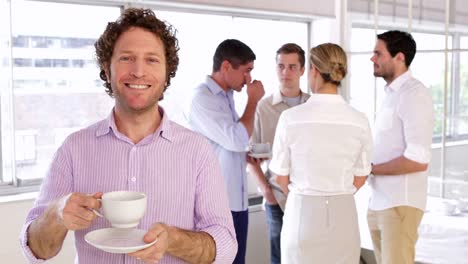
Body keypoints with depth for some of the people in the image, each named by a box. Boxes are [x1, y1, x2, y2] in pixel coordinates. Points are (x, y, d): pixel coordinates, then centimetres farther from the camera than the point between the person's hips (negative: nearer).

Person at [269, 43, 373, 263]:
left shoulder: (290, 117, -12)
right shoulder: (359, 121, -7)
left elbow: (281, 177, -2)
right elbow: (360, 178, 3)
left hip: (303, 212, -2)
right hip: (343, 212, 2)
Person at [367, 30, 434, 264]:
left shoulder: (414, 94, -14)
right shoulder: (391, 93, 14)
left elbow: (417, 161, -22)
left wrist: (369, 169, -13)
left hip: (400, 204, -8)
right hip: (379, 201, 8)